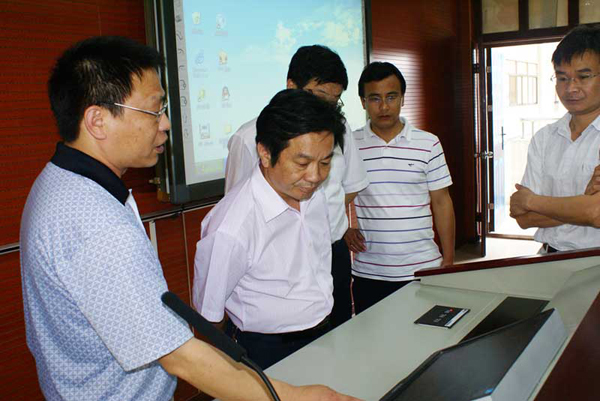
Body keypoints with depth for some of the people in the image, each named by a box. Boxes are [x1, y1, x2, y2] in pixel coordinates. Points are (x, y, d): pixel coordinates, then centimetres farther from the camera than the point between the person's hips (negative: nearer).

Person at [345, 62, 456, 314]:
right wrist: (347, 228, -8)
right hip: (368, 274, 0)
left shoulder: (428, 144, 2)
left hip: (423, 269, 0)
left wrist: (448, 260, 3)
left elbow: (441, 202, 5)